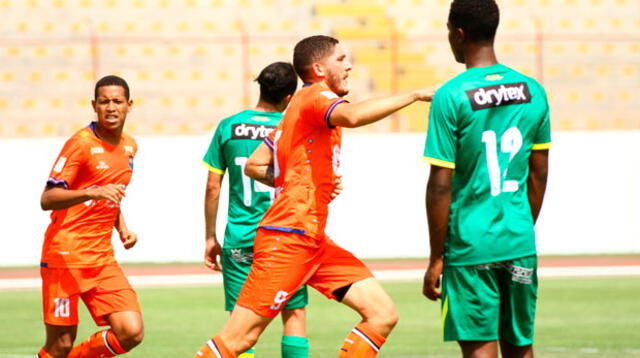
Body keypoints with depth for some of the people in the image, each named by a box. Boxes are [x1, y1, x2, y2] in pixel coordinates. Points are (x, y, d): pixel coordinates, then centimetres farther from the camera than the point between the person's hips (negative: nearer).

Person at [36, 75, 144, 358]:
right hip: (65, 256, -6)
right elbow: (47, 199, -18)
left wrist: (122, 228, 13)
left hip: (102, 259, 6)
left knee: (131, 333, -8)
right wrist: (91, 193, -33)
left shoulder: (129, 147, 13)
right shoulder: (81, 143, -10)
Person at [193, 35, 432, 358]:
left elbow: (253, 165, 26)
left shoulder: (298, 108, 22)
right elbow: (352, 116, -31)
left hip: (314, 242, 10)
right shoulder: (315, 96, -7)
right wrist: (414, 95, -26)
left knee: (383, 315, 0)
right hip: (288, 239, -10)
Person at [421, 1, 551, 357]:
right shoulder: (532, 91, 5)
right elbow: (539, 174, 12)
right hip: (520, 244, 5)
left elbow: (440, 187, -12)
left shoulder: (451, 97, -11)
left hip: (470, 245, -5)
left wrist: (436, 259, -6)